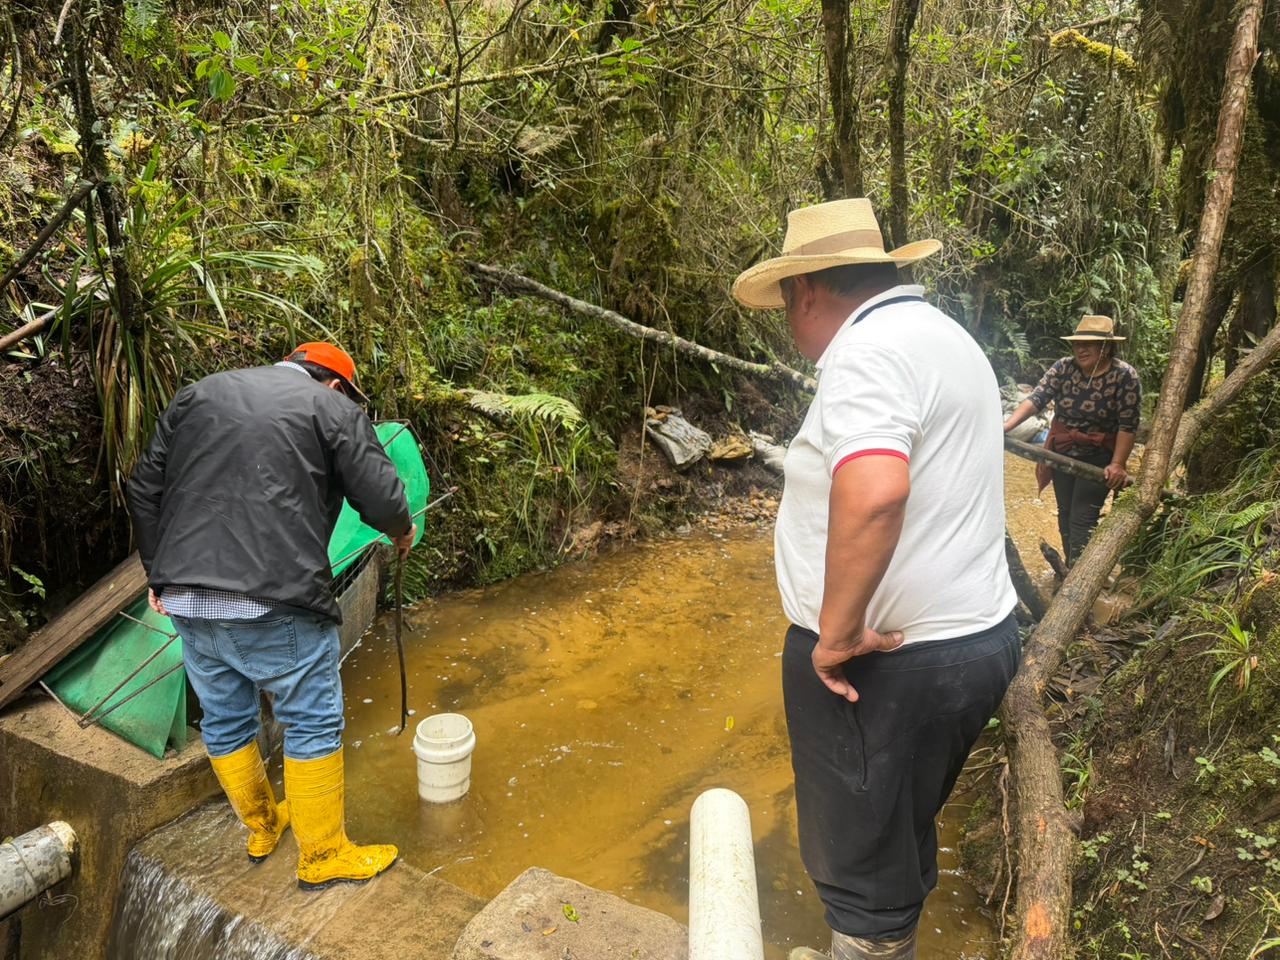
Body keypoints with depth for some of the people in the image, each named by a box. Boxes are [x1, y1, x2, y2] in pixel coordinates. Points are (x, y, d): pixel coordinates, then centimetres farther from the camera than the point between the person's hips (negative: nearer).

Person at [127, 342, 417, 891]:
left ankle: (261, 826, 41)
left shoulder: (197, 394, 17)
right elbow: (380, 496, -6)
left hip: (185, 596, 6)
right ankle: (322, 856, 20)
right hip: (274, 603, -6)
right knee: (312, 723, 9)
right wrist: (402, 531, 16)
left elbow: (144, 490, 16)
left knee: (224, 720, 21)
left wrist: (159, 573, 22)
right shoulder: (332, 407, 1)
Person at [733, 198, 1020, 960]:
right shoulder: (947, 337, 13)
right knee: (903, 834, 26)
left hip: (886, 662, -10)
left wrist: (835, 632, -25)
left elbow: (872, 493, -36)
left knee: (864, 861, 9)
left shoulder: (868, 351, -19)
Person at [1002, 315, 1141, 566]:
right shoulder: (1063, 368, -7)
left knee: (1082, 521, -9)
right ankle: (1072, 568, 33)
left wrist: (1117, 464, -20)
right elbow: (1036, 399, -17)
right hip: (1062, 453, 5)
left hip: (1098, 459, -4)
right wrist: (1007, 426, -31)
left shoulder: (1125, 376, -16)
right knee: (1065, 515, 16)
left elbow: (1128, 425, -16)